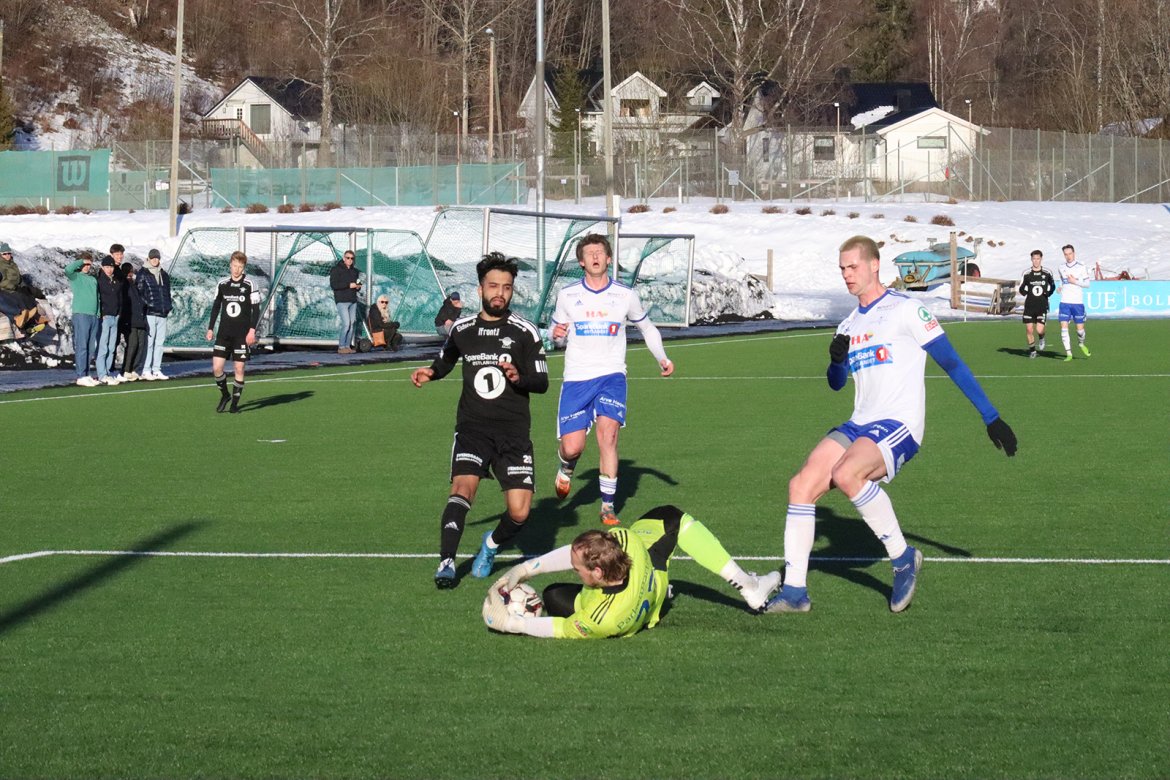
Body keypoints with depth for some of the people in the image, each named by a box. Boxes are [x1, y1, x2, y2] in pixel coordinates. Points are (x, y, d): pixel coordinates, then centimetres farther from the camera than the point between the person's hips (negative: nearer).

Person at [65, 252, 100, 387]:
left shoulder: (93, 279, 20)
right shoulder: (75, 277, 1)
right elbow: (68, 269, -20)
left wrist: (99, 314, 11)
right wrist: (81, 262, -7)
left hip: (94, 315, 7)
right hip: (81, 314, -7)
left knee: (91, 348, 8)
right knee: (82, 346, -9)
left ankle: (86, 374, 14)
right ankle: (81, 376, -10)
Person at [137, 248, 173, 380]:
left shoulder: (164, 275, 18)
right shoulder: (143, 274, 0)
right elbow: (138, 292, -5)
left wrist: (167, 307, 12)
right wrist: (145, 306, -12)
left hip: (162, 314, 6)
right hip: (149, 313, -6)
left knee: (160, 342, 6)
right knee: (149, 341, -8)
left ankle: (156, 370, 10)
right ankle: (146, 370, -6)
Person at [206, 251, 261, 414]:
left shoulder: (249, 285, -4)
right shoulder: (222, 284, 5)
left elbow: (256, 309, -3)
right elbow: (216, 307, 15)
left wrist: (252, 330, -11)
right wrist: (210, 328, 11)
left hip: (242, 334, -3)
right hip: (224, 333, 3)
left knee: (239, 368, -1)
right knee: (216, 367, -7)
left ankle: (235, 403, 11)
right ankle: (224, 394, 17)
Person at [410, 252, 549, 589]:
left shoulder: (526, 332, 0)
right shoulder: (462, 329, 8)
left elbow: (542, 382, -1)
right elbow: (444, 362, 28)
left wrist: (519, 378, -21)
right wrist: (429, 372, 7)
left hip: (514, 432, -1)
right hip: (472, 428, 1)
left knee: (519, 513, -9)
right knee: (463, 487, -26)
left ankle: (491, 545, 23)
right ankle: (446, 563, -27)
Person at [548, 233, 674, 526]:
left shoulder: (625, 295, 2)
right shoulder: (567, 295, 4)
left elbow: (648, 328, 18)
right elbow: (559, 337, 15)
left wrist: (662, 358, 5)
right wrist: (556, 335, -10)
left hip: (611, 376, -1)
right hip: (576, 378, 1)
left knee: (608, 433, -22)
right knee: (572, 447, -7)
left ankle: (608, 506, -14)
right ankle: (566, 468, 33)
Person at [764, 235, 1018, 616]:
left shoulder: (904, 310, -5)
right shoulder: (849, 325, 18)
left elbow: (952, 363, -5)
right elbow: (836, 383, 24)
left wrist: (991, 418, -8)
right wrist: (837, 360, 0)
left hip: (898, 427, -7)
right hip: (859, 425, 7)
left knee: (846, 474, -33)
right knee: (802, 484, -10)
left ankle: (903, 557, -15)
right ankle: (794, 591, -6)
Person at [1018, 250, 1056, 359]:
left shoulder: (1047, 273, 1)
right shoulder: (1027, 273, 1)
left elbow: (1053, 286, 17)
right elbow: (1021, 289, 9)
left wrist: (1048, 293, -1)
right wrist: (1026, 294, -12)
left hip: (1042, 306, -1)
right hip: (1029, 306, 1)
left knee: (1039, 330, -12)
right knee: (1029, 329, 0)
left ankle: (1041, 338, 24)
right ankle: (1032, 350, 20)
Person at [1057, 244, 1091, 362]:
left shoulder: (1081, 267, -3)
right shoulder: (1062, 267, 8)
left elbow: (1087, 284, -1)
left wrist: (1075, 281, -13)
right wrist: (1061, 287, 7)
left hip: (1078, 302, -2)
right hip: (1064, 302, 2)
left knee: (1080, 328, 1)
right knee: (1064, 327, -9)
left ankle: (1081, 344, 34)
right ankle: (1068, 354, -6)